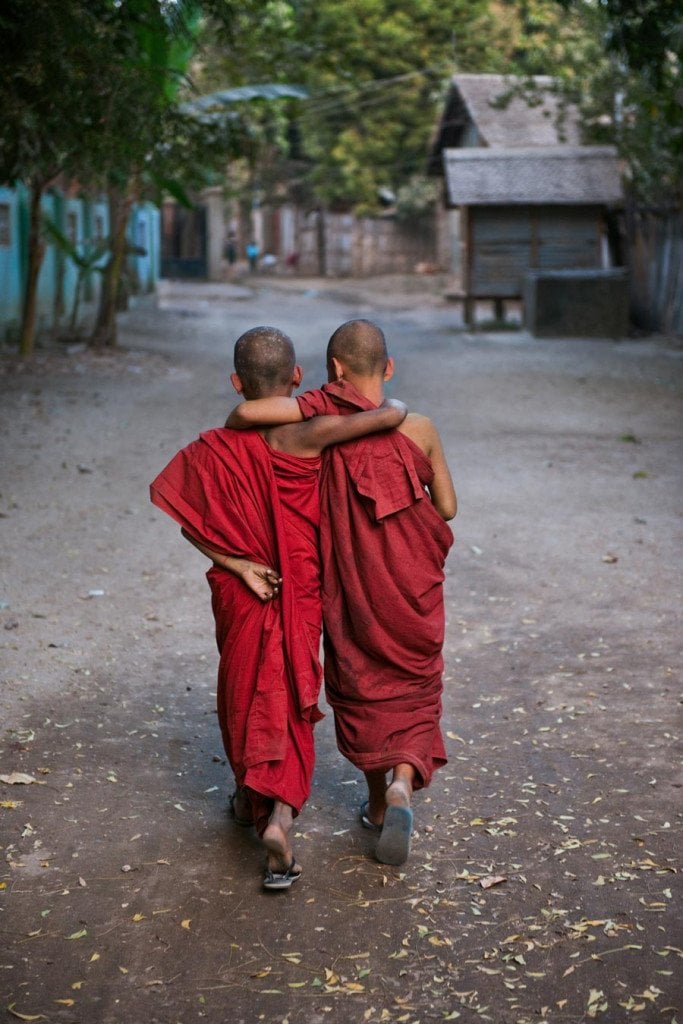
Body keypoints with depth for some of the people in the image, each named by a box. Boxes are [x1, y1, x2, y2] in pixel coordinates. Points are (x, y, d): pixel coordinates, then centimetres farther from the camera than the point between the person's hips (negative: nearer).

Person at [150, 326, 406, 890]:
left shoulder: (218, 449, -12)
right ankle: (280, 812, -13)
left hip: (241, 595, 2)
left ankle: (251, 796, 40)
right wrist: (392, 407, -6)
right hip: (300, 594, -2)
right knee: (289, 702, 7)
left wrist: (236, 564, -9)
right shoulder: (308, 436, -20)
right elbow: (392, 414, -28)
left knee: (243, 691, 22)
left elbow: (192, 522, -11)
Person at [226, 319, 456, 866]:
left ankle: (378, 799, 28)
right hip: (412, 581, 0)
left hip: (351, 580, 0)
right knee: (413, 688, 13)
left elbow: (247, 411, -24)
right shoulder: (419, 428, -8)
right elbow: (447, 508, 0)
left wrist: (228, 431, -2)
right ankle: (403, 782, -11)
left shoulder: (325, 414, -12)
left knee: (362, 683, 18)